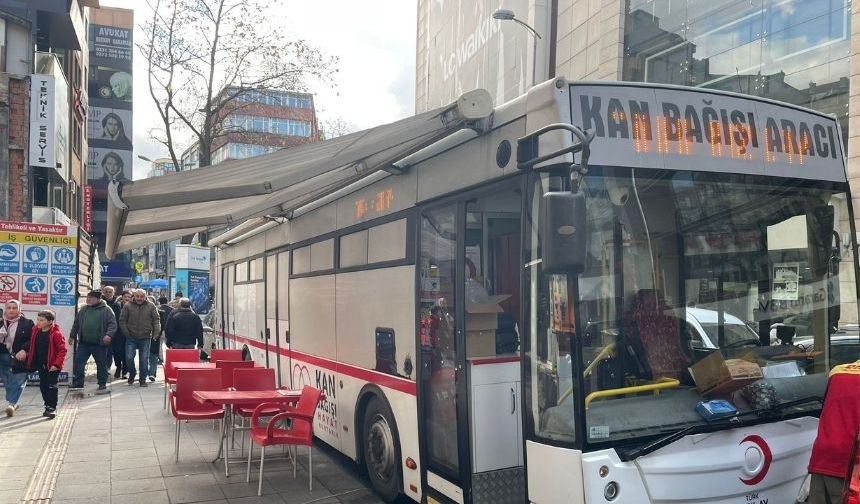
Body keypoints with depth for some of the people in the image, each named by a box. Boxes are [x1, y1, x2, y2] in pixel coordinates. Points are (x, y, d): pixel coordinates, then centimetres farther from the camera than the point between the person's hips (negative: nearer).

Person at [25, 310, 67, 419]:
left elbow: (63, 350, -16)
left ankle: (52, 408, 4)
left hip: (52, 366, -7)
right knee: (43, 386, 13)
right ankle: (48, 406, 24)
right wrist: (30, 360, 13)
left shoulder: (56, 334, -16)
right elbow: (33, 347, 18)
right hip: (40, 365, 7)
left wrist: (57, 364, -20)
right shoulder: (36, 331, 4)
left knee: (51, 386, -4)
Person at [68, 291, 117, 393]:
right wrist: (72, 336, 23)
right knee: (79, 363, 4)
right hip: (83, 343, 4)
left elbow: (112, 324, -8)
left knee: (101, 364, 5)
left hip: (99, 343, -4)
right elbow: (76, 324, 21)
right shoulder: (83, 309, 12)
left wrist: (109, 334, -22)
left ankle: (102, 384, 16)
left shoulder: (106, 310, -3)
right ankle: (78, 383, 16)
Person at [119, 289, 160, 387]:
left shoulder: (151, 306, 0)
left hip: (145, 338, 0)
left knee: (144, 360, 4)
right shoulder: (128, 306, 0)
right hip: (131, 338, 0)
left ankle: (143, 380, 14)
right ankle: (132, 373, 26)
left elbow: (156, 320, 3)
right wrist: (126, 332, -3)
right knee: (129, 358, -1)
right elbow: (122, 320, 3)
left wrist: (156, 333, -6)